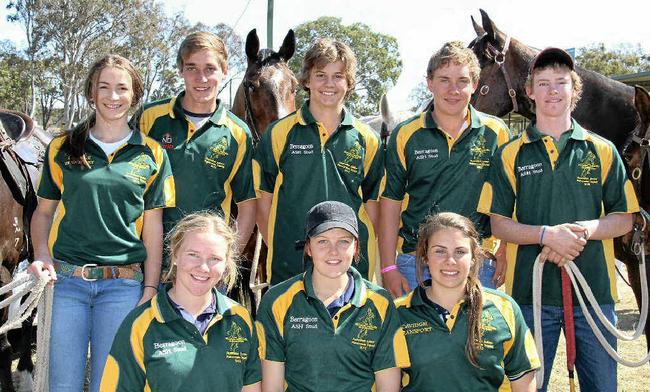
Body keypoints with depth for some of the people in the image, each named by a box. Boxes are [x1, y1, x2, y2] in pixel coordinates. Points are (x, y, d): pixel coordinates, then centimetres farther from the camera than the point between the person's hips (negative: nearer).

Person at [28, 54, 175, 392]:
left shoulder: (151, 155, 4)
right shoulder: (62, 148, 6)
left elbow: (152, 228, 4)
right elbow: (43, 211, 12)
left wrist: (150, 290, -1)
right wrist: (41, 255, -6)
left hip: (123, 284, 0)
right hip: (68, 280, 1)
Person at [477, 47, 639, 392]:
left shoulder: (602, 151, 6)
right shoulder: (511, 154, 3)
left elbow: (624, 219, 6)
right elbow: (499, 224, -1)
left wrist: (587, 228, -15)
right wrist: (547, 234, -17)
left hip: (594, 287, 1)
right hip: (531, 289, -1)